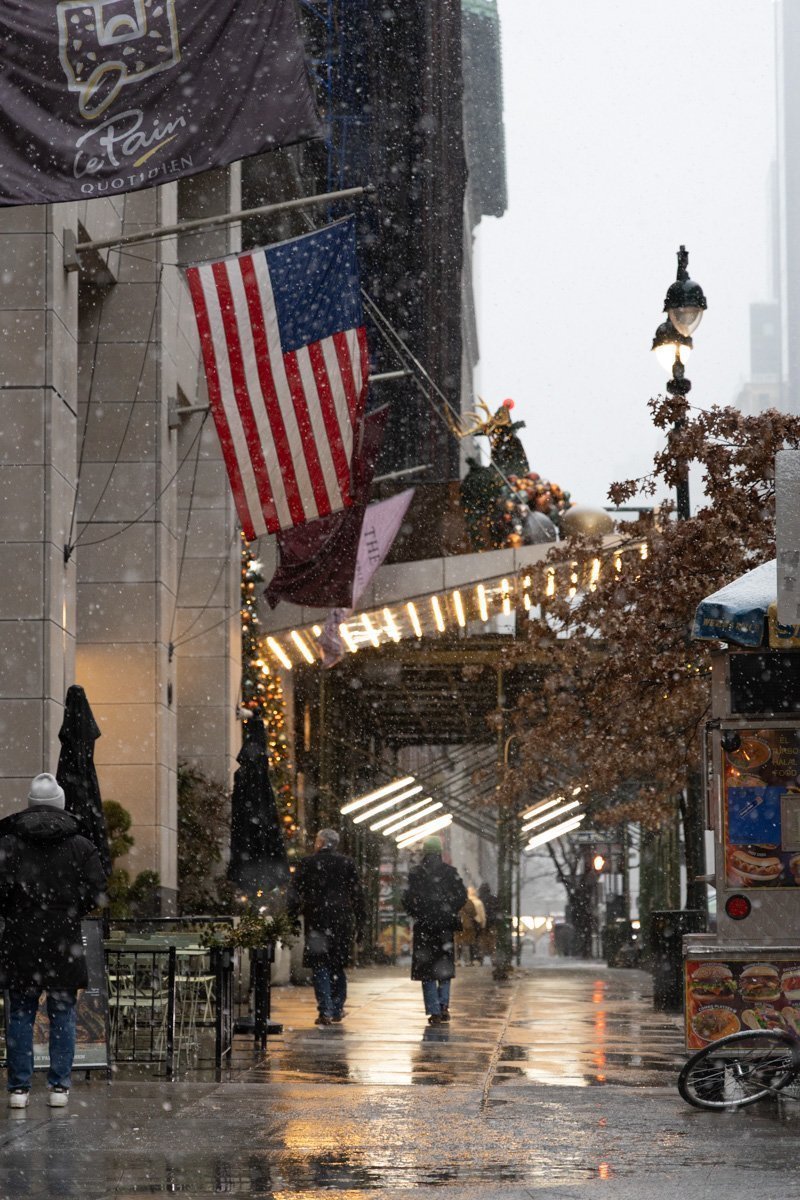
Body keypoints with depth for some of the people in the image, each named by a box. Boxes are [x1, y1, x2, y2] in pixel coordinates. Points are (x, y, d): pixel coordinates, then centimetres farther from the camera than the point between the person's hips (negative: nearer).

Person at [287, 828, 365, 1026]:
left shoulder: (306, 864, 1)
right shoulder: (347, 863, 5)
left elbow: (294, 895, 0)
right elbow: (357, 895, 6)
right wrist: (360, 924, 10)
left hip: (316, 922, -2)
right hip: (342, 921, 2)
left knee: (320, 967, 0)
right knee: (338, 965, 13)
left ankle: (325, 1011, -11)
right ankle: (337, 1009, 13)